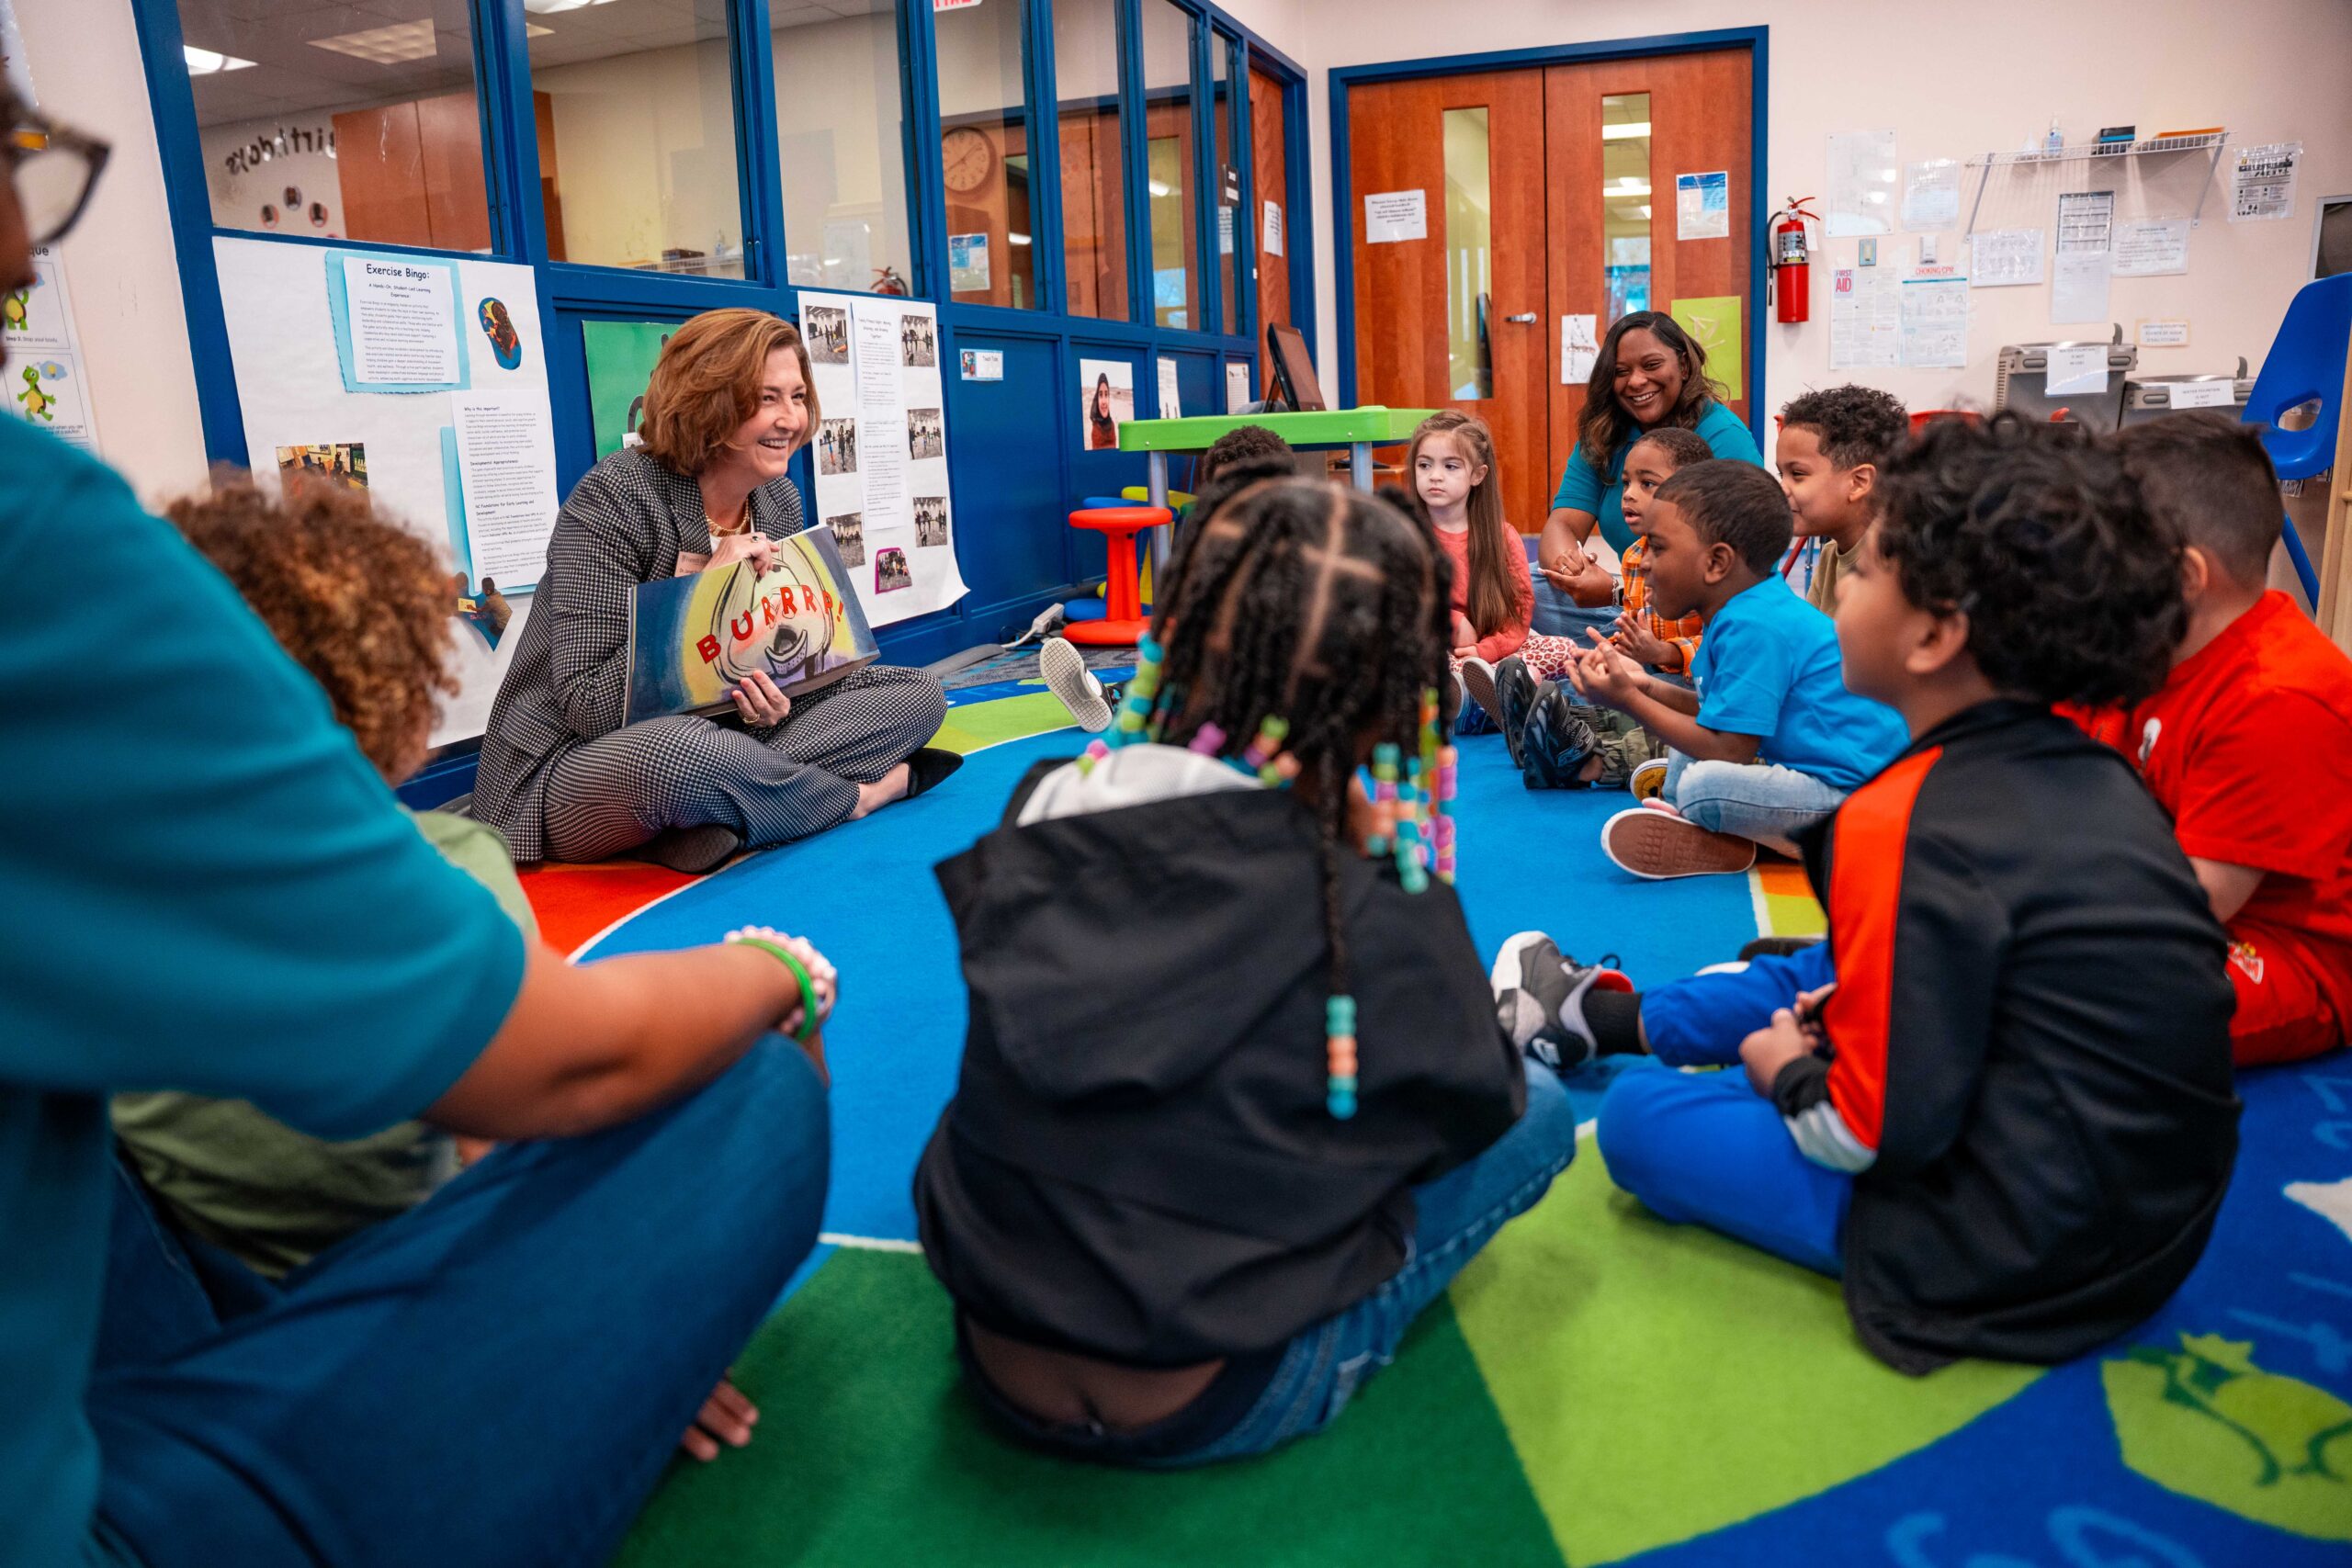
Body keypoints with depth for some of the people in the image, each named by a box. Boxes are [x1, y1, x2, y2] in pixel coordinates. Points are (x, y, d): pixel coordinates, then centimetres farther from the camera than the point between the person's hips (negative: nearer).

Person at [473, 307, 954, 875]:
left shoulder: (779, 503, 2)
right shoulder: (614, 498, -18)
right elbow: (587, 709, -22)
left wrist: (767, 699, -14)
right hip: (565, 769, -7)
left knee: (919, 693, -4)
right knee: (677, 748, -43)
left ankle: (718, 823, -21)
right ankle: (859, 794, -13)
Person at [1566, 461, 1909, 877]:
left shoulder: (1754, 628, -23)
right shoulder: (1751, 609, 9)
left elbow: (1730, 748, -23)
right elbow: (1721, 714, 13)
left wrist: (1628, 700, -17)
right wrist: (1646, 686, 7)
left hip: (1851, 787, -11)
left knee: (1705, 786, -30)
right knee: (1683, 759, 24)